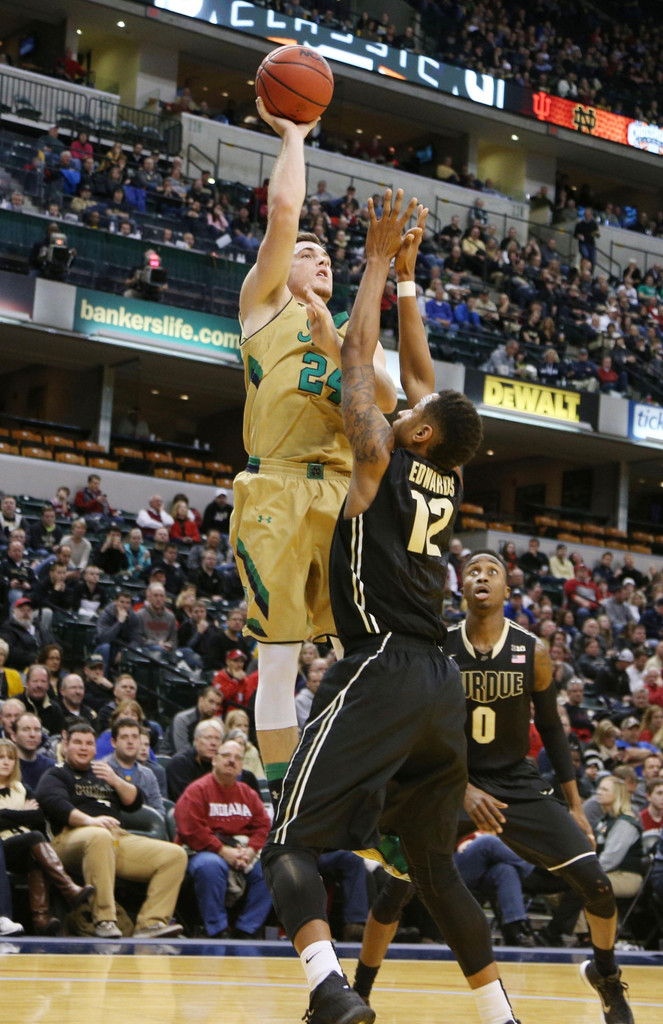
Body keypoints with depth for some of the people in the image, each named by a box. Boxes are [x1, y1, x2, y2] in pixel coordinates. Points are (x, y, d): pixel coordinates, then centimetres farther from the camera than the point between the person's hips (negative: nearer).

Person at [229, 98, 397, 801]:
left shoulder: (347, 333, 26)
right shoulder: (265, 302, 13)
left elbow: (386, 401, 10)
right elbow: (283, 210, 0)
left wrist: (340, 347, -3)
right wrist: (293, 136, 10)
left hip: (344, 493, 5)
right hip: (278, 492, -5)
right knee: (279, 658, -4)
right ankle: (285, 807, 0)